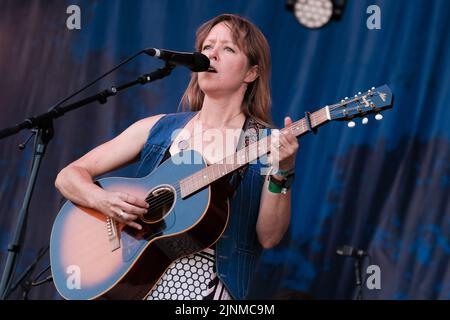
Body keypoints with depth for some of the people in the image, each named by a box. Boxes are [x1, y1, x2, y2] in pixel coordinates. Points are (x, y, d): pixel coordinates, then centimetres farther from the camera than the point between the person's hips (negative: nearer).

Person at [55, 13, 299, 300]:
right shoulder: (157, 129, 10)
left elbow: (269, 238, -6)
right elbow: (68, 176, 8)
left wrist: (281, 174, -20)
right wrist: (104, 201, -10)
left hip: (201, 281, -3)